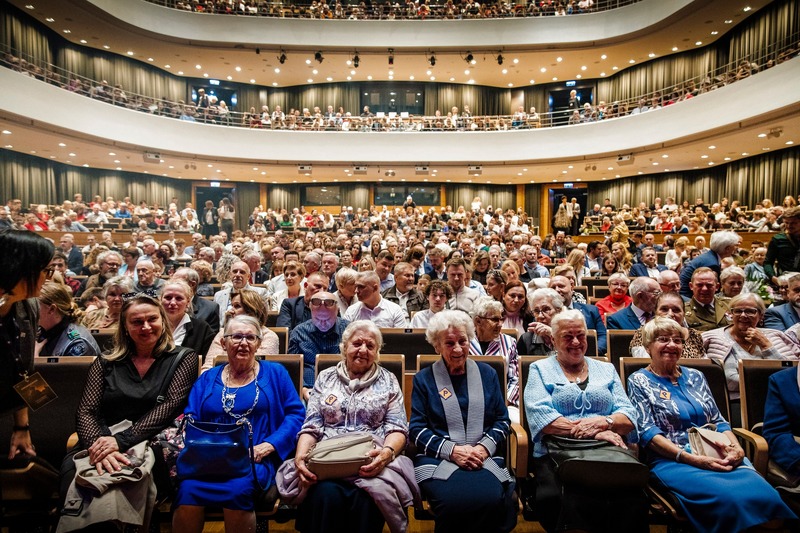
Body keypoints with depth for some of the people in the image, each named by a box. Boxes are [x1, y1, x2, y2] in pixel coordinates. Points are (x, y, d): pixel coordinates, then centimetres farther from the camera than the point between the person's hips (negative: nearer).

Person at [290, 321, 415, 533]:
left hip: (372, 460, -1)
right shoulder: (325, 378, 15)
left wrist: (387, 452, -19)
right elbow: (311, 426, 9)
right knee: (326, 494, -33)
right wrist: (300, 455, -12)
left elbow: (397, 428, 3)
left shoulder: (388, 381, 11)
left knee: (365, 496, -33)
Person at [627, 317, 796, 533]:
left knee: (765, 493, -27)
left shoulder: (695, 377, 20)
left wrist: (736, 448, -4)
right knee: (729, 497, -34)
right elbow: (647, 433, -6)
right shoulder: (639, 381, 4)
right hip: (671, 461, -5)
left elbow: (718, 421, 18)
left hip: (717, 457, 5)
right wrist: (691, 458, -17)